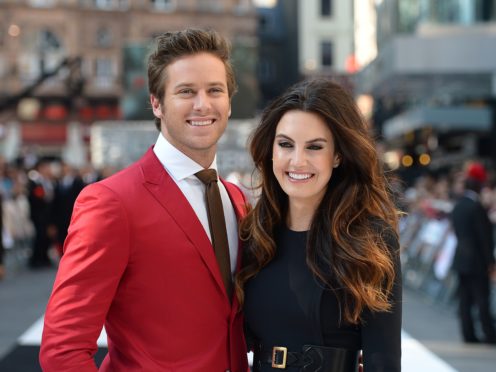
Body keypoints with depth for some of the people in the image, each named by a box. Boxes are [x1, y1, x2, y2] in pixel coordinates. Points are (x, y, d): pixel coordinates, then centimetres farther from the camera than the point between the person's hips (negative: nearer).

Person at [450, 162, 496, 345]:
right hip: (477, 260, -8)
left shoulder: (457, 206, 9)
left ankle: (469, 335, 11)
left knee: (465, 300, 8)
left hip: (461, 259, 8)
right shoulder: (476, 207, -16)